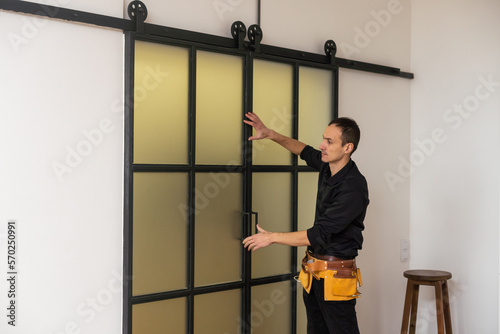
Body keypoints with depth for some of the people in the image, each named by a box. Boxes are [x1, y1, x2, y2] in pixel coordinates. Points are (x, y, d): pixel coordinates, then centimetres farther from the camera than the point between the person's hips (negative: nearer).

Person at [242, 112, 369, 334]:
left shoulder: (354, 187, -22)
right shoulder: (327, 167, 3)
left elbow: (320, 234, -25)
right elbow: (305, 151, 27)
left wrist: (272, 237, -16)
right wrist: (270, 134, 16)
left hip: (335, 276, -8)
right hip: (313, 273, 9)